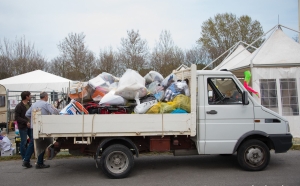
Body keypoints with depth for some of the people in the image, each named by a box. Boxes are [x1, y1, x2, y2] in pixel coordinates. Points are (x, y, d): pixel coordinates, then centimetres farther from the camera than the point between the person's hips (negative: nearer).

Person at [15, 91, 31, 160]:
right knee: (24, 142, 2)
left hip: (30, 126, 6)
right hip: (23, 127, -6)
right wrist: (26, 122, -22)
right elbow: (16, 117, -14)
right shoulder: (19, 106, -11)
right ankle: (24, 158, 13)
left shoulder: (29, 105, 11)